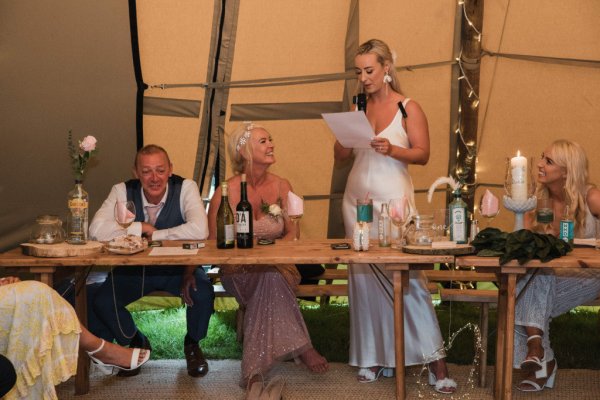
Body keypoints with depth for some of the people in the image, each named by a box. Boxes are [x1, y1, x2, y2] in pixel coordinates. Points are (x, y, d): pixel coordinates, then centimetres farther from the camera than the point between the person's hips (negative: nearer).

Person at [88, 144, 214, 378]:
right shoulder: (122, 191, -11)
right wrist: (140, 228, -25)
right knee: (102, 302, -20)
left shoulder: (185, 188, -17)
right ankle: (136, 342, 15)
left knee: (203, 294, -29)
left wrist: (154, 234, -28)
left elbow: (199, 230, -33)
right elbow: (97, 229, -24)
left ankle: (192, 344, 7)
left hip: (178, 266, -2)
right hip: (134, 268, 2)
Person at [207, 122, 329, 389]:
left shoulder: (282, 186, 5)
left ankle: (257, 366, -26)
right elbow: (213, 242, -3)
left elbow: (291, 232, 9)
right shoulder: (227, 191, -6)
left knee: (272, 274, -34)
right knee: (271, 274, -36)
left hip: (277, 266, 3)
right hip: (239, 273, -3)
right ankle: (300, 347, -28)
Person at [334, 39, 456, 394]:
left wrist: (391, 149, -21)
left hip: (393, 198, -5)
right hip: (358, 198, 5)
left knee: (407, 275, -11)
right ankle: (374, 356, 12)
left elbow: (423, 154, -5)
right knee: (363, 276, 3)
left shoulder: (408, 108, -1)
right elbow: (340, 155, 12)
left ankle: (435, 360, -6)